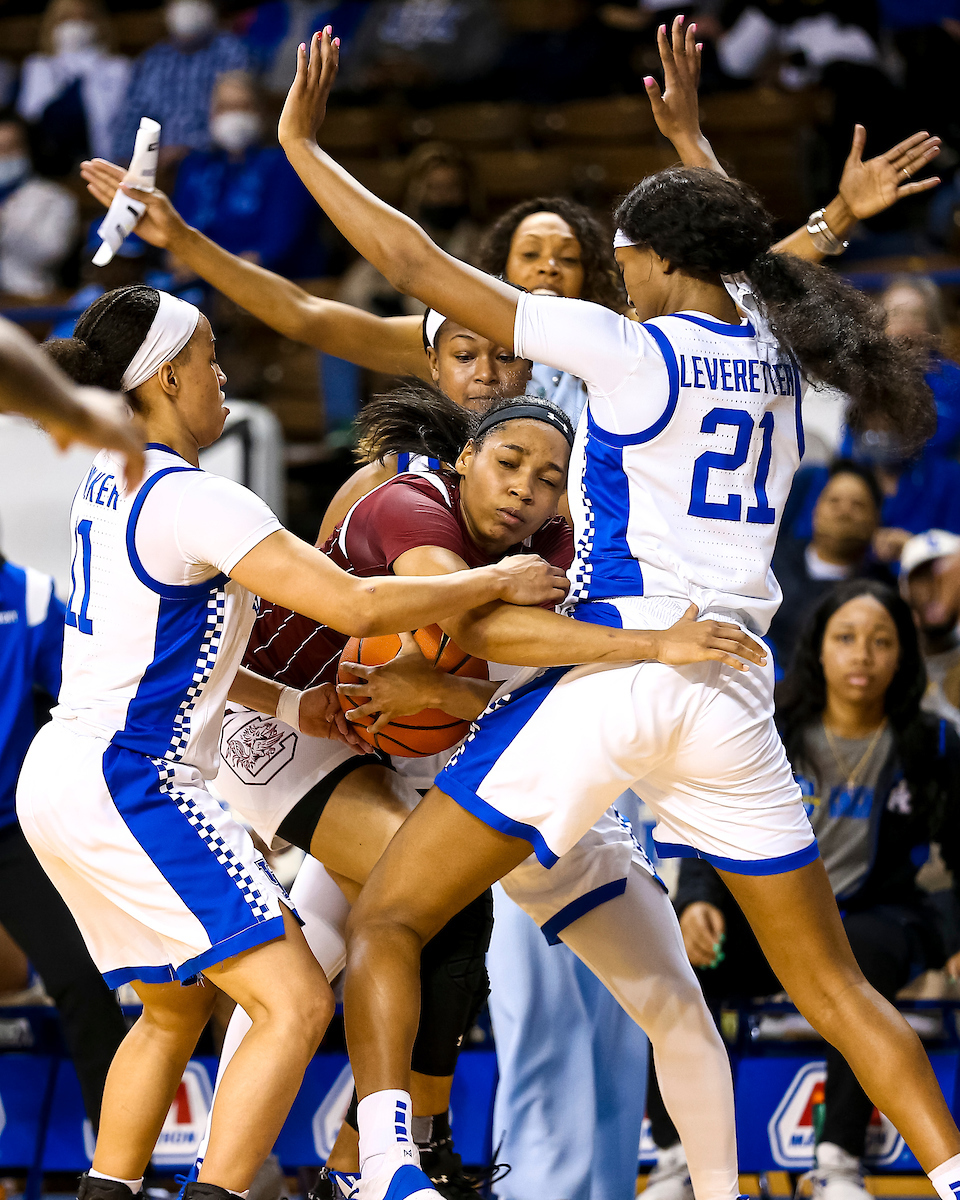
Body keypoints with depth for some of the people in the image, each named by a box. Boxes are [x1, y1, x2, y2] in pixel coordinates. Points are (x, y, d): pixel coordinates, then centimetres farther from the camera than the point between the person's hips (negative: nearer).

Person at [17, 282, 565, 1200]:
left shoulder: (109, 480, 12)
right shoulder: (191, 500, -17)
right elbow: (358, 607, -22)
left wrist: (292, 704, 17)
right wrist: (499, 580, -9)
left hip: (63, 778, 10)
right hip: (128, 788, -10)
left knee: (175, 1011, 24)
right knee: (296, 1004, -10)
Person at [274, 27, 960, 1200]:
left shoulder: (628, 348, -7)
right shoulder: (775, 349, 9)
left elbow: (417, 266, -6)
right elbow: (725, 265, 36)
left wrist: (299, 142, 3)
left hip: (609, 665, -6)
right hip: (732, 693, 6)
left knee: (384, 918, 0)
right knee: (830, 981, 16)